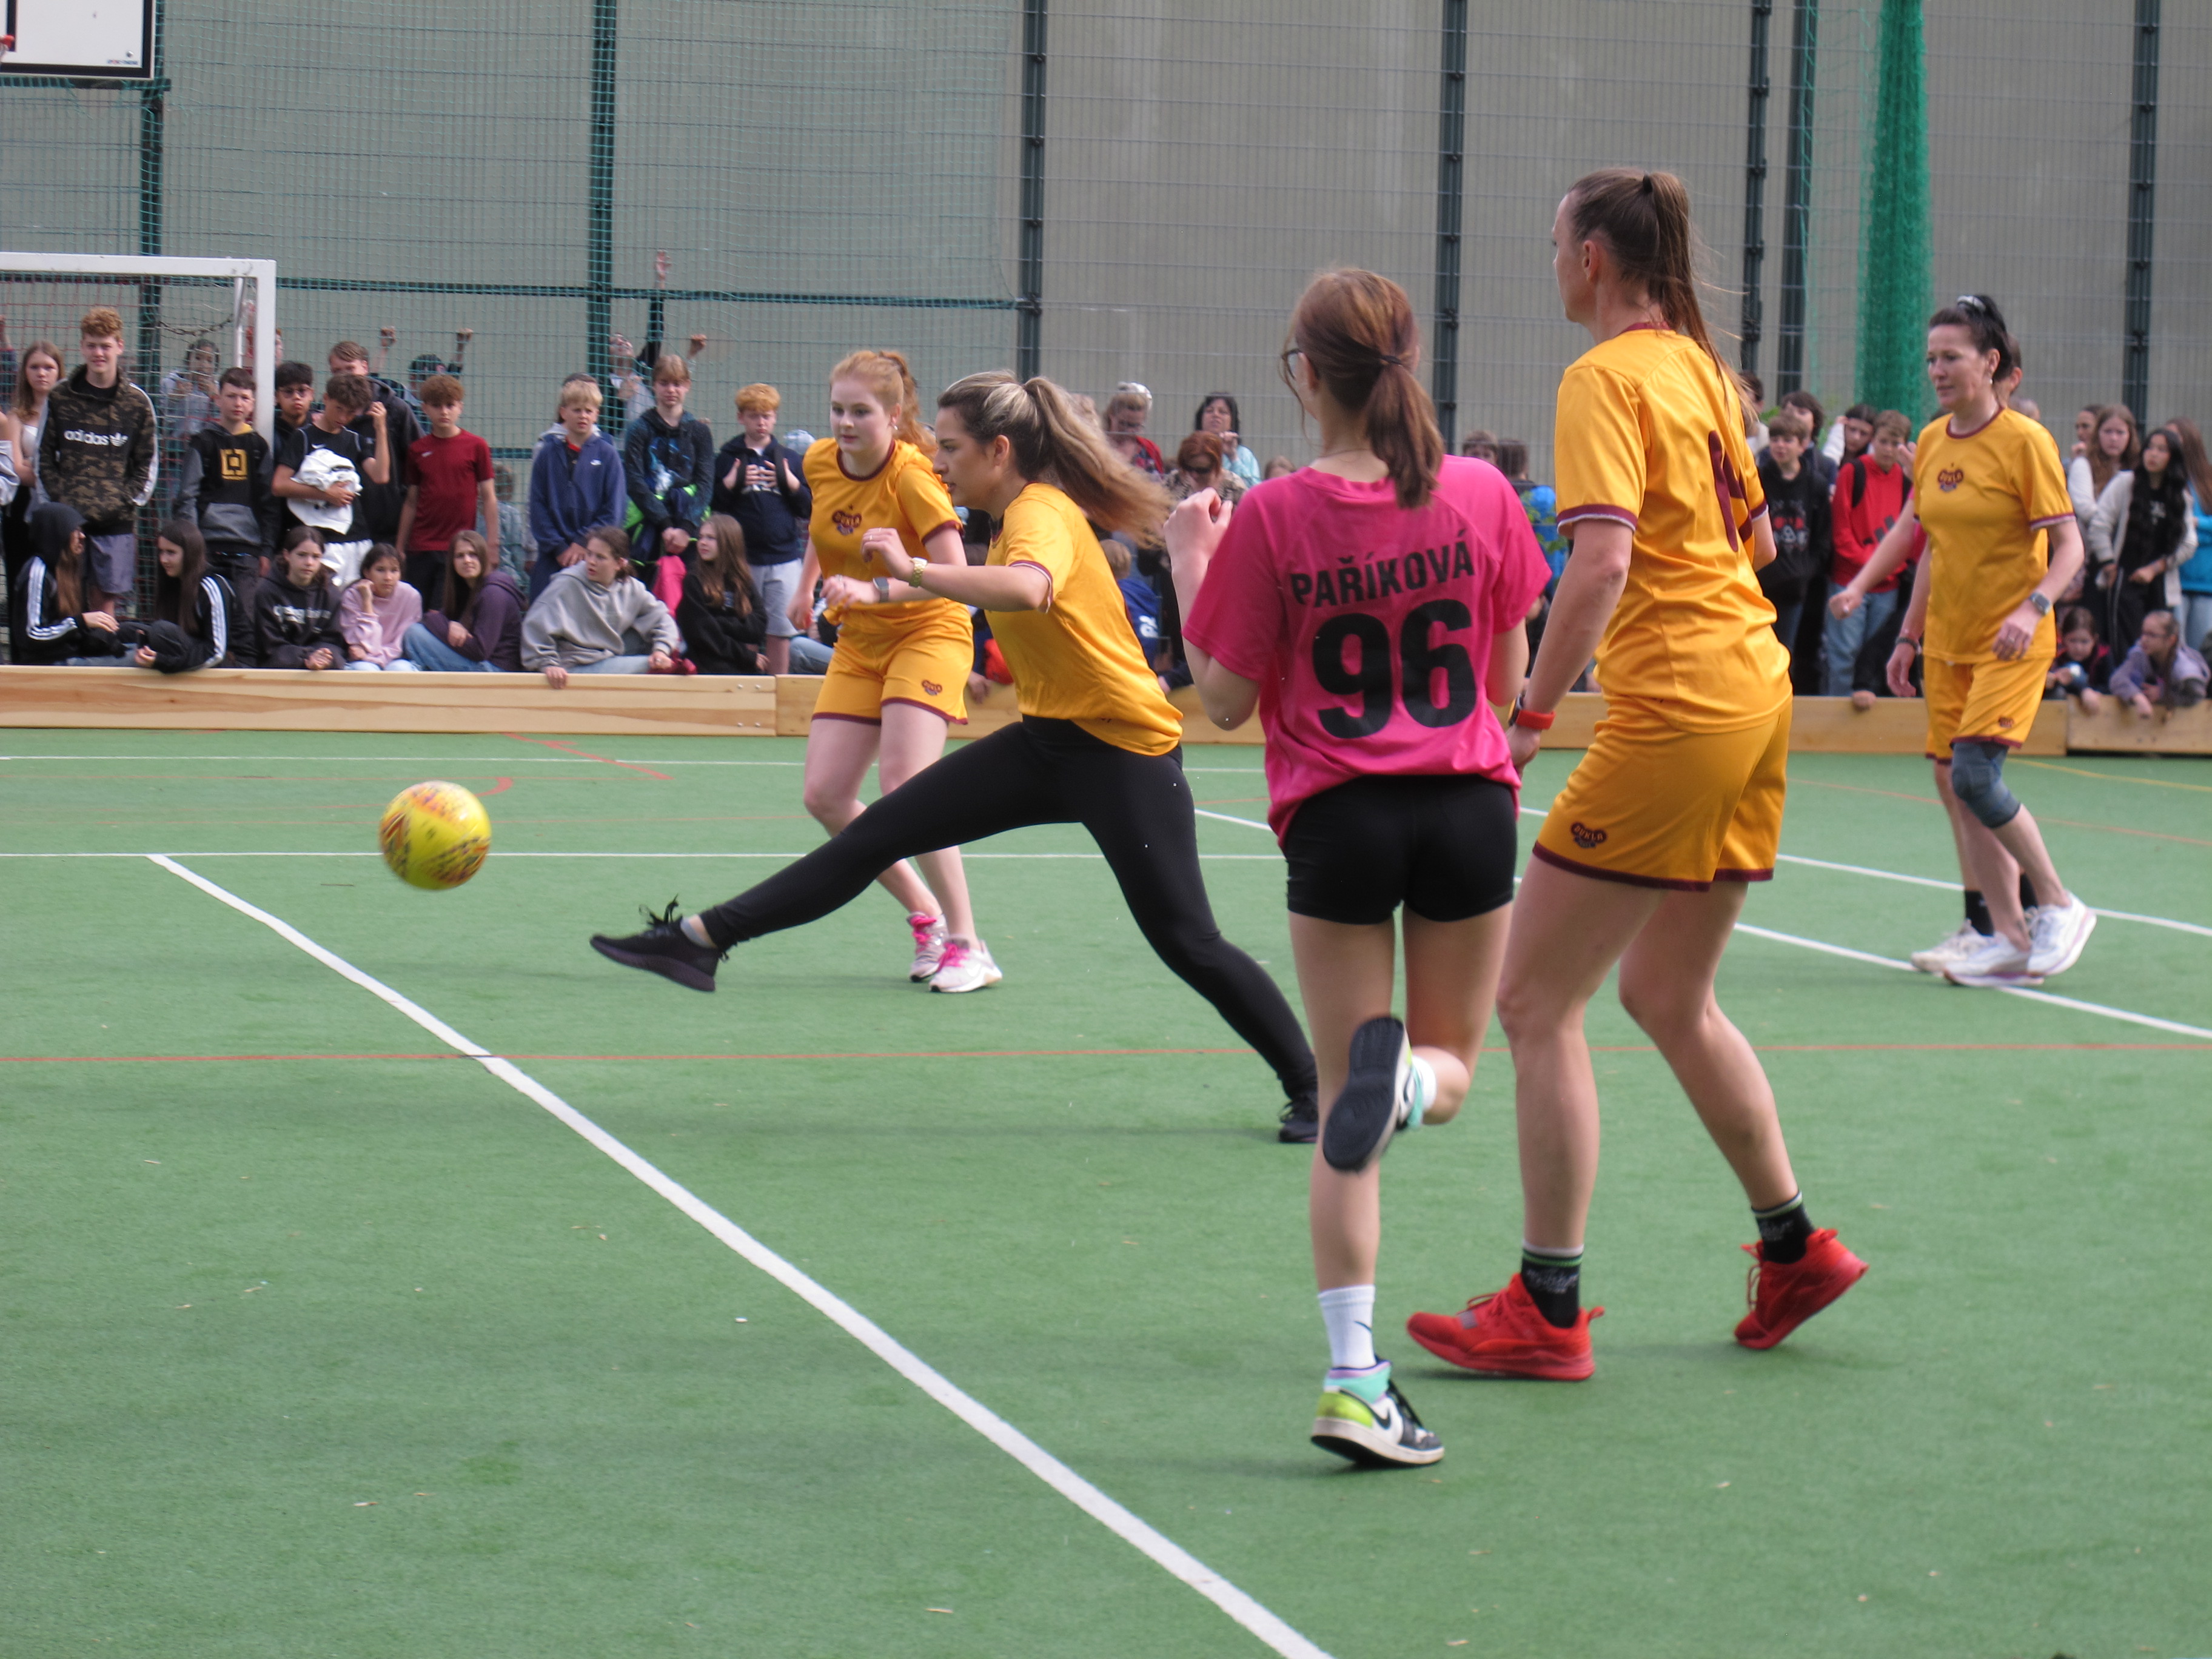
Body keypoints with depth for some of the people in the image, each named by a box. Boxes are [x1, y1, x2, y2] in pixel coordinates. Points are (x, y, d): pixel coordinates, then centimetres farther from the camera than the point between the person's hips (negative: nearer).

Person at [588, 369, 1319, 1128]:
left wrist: (914, 570, -38)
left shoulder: (1044, 512, -19)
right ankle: (702, 938, 2)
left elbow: (1028, 588, -44)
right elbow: (984, 584, 32)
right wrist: (881, 593, 28)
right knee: (877, 833, 2)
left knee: (1187, 943, -7)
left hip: (1122, 751, -9)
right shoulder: (1017, 514, 9)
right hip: (1047, 739, 9)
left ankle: (1314, 1086, 6)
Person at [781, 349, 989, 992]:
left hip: (927, 633, -7)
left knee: (905, 784, -24)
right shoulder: (820, 462, -4)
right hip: (858, 642, 7)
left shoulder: (912, 476, -22)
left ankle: (967, 946, -17)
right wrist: (805, 585, 23)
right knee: (824, 797, -4)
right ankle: (926, 916, 13)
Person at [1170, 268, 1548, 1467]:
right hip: (1468, 805, 1)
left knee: (1346, 1112, 7)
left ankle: (1354, 1381, -1)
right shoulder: (1479, 496, -3)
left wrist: (1191, 569, 10)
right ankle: (1408, 1071, -20)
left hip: (1337, 817, -1)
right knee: (1450, 1065, 20)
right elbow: (1507, 681, 5)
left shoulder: (1272, 518, -8)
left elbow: (1225, 702, -2)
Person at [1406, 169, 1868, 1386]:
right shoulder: (1699, 367, 14)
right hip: (1754, 692, 9)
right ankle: (1793, 1250, 27)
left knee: (1536, 1001, -3)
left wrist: (1530, 714, -21)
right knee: (1667, 998, 21)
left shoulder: (1605, 379, -12)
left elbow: (1603, 562, -23)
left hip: (1671, 713, -9)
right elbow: (1756, 536, 22)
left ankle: (1548, 1309, -2)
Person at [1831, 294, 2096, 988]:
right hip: (1948, 643, 7)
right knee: (1953, 782, 3)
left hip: (2011, 645, -7)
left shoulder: (2025, 442, -11)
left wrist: (2033, 608, -27)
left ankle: (2057, 907, -3)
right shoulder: (1932, 442, 8)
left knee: (1974, 774, -19)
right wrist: (1910, 636, 15)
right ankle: (2002, 937, 8)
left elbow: (2069, 547, -12)